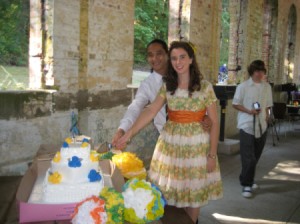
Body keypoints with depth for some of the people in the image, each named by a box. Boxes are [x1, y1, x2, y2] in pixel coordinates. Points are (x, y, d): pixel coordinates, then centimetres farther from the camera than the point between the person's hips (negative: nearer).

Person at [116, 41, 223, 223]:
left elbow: (214, 123, -6)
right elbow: (150, 111, -8)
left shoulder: (205, 87, -7)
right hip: (170, 143, 3)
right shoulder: (167, 86, 1)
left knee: (193, 194, 8)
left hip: (196, 144, -2)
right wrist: (129, 134, -17)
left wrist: (212, 154, -9)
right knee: (170, 191, 9)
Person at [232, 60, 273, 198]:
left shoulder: (267, 87, 8)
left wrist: (266, 118, 8)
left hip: (261, 126, 5)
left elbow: (267, 105, 16)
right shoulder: (243, 86, -5)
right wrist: (249, 111, -15)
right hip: (247, 126, -5)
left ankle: (248, 181, 29)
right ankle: (246, 185, 3)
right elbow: (235, 104, -3)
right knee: (248, 158, -7)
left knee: (255, 156, 12)